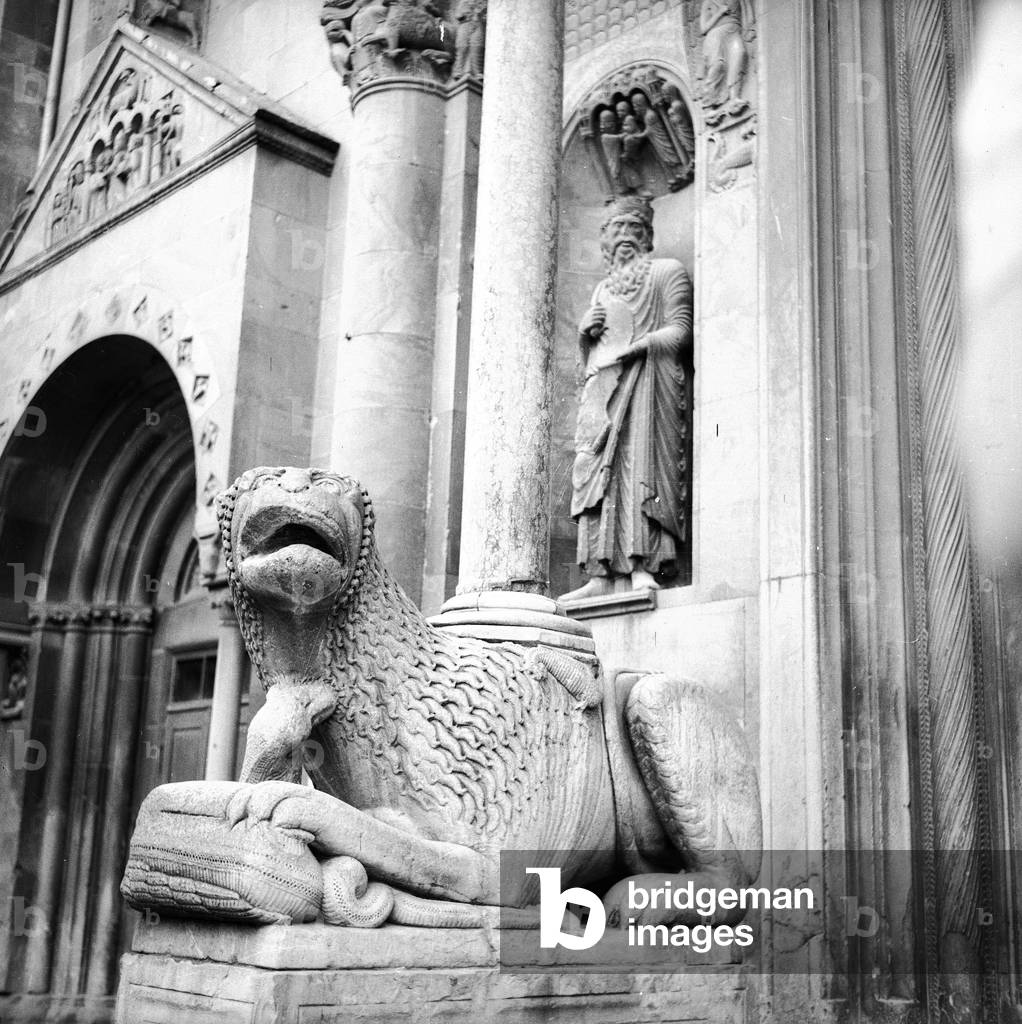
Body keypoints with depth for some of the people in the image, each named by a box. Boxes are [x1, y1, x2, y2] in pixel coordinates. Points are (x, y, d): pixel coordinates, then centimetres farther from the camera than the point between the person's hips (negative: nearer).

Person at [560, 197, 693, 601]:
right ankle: (601, 575, -14)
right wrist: (585, 332, 6)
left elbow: (681, 330, 0)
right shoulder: (603, 288, 30)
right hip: (602, 386, 5)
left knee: (643, 465, -19)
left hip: (646, 380, -5)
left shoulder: (667, 271, 14)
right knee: (599, 474, -8)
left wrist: (640, 344, -16)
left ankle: (642, 567, -25)